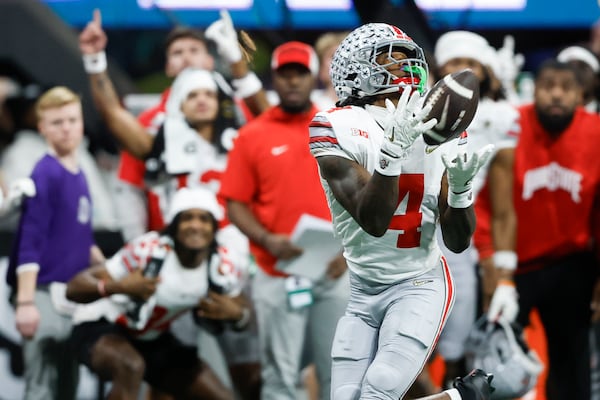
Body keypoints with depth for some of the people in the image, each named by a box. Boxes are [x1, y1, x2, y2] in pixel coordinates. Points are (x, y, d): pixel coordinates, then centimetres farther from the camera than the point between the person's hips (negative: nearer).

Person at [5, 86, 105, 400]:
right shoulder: (45, 175, -11)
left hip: (73, 296, 8)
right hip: (45, 293, -8)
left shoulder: (78, 175, 12)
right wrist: (25, 301, -20)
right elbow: (30, 242, -16)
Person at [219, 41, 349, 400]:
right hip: (278, 276, -2)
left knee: (338, 371, 6)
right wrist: (266, 240, -14)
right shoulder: (252, 136, 2)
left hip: (335, 273, 2)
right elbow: (236, 203, 2)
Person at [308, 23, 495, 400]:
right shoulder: (337, 129, -11)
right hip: (360, 292, 1)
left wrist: (460, 187, -21)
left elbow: (458, 241, -1)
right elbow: (373, 221, -23)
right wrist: (394, 147, -36)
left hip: (420, 284, -1)